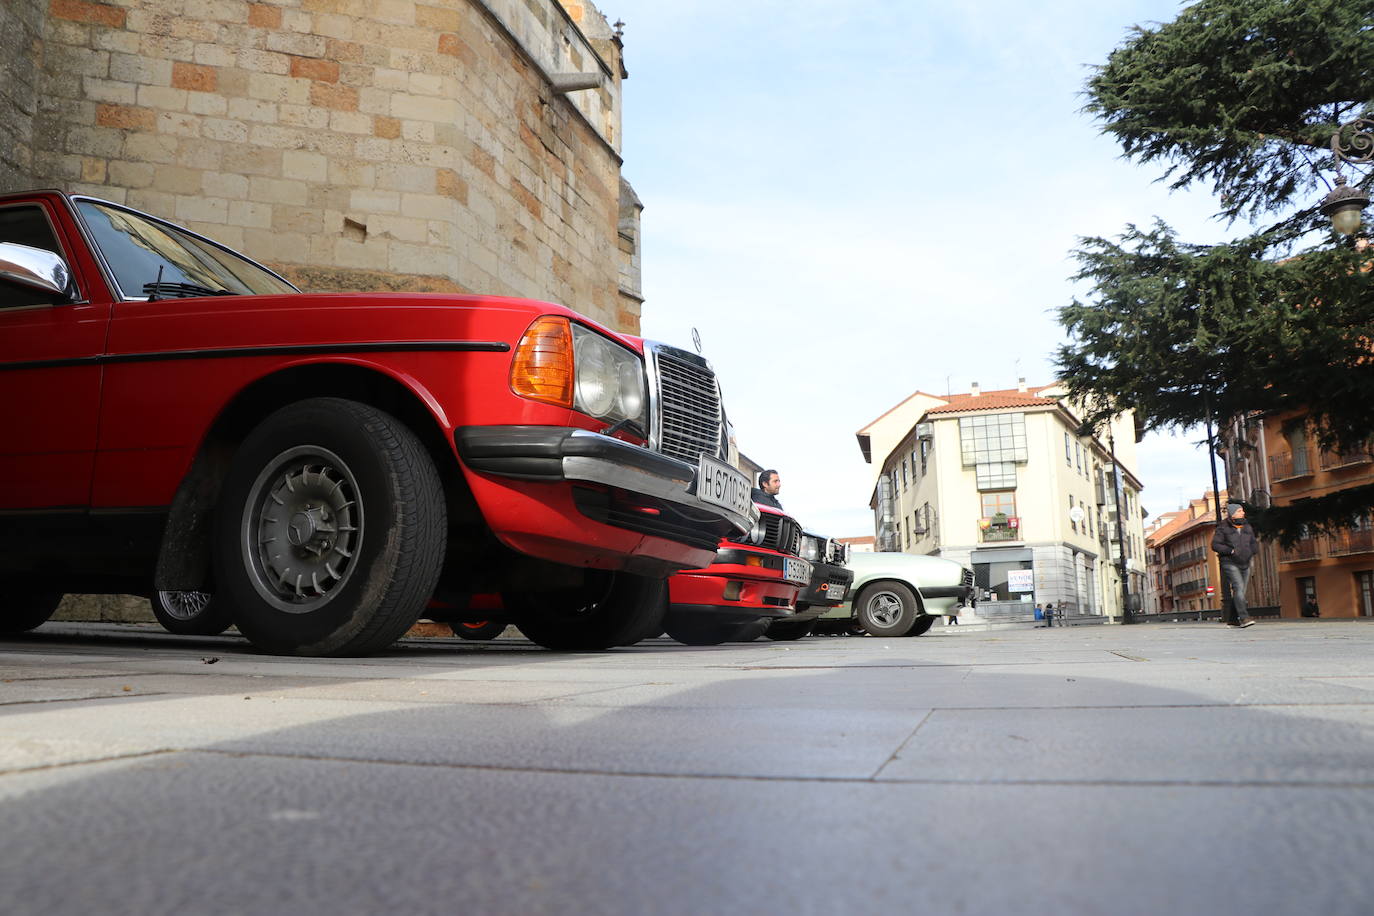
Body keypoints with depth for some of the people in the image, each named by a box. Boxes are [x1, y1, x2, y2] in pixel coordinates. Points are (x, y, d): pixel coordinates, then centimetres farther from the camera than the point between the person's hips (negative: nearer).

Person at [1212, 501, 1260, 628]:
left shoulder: (1247, 527, 14)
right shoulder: (1223, 528, -3)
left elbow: (1254, 543, 23)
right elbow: (1215, 545, -7)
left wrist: (1252, 552, 2)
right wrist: (1231, 551, -17)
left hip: (1244, 564, 6)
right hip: (1230, 563, -6)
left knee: (1240, 591, 5)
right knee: (1238, 587, -20)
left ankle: (1232, 620, 13)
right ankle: (1244, 617, -26)